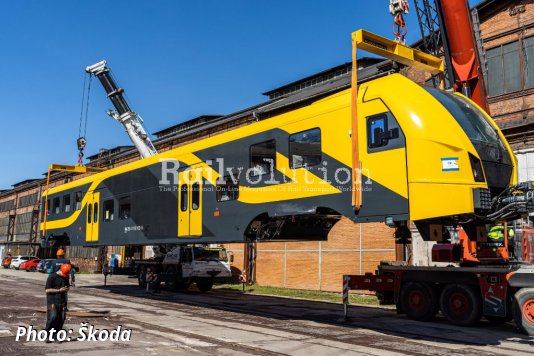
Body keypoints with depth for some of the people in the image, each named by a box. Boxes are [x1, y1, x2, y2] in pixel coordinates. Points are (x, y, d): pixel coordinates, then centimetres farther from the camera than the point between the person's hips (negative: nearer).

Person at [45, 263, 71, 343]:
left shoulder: (66, 277, 13)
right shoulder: (52, 277, -7)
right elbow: (47, 290, -11)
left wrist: (67, 289, 3)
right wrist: (59, 290, -15)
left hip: (62, 302, 6)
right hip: (52, 301, -6)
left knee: (61, 320, 2)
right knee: (52, 317, -19)